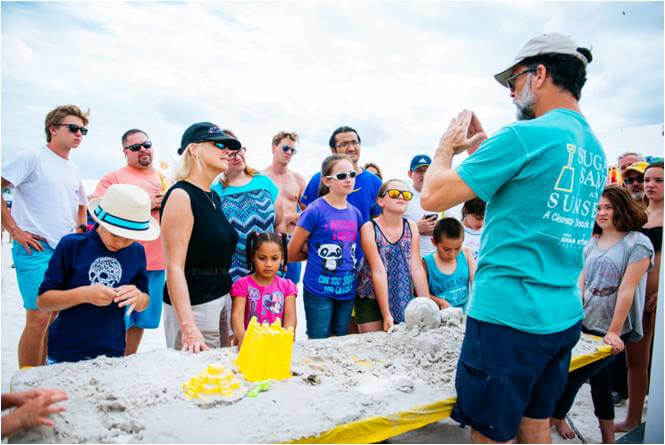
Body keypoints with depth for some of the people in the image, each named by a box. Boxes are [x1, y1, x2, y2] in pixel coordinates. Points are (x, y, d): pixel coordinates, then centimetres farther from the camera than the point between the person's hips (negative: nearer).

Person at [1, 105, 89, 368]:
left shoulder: (73, 171, 18)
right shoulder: (32, 158, -5)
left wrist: (79, 230, 14)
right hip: (36, 249, -7)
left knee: (54, 318, 10)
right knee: (39, 318, -11)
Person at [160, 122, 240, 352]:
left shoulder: (214, 196, 12)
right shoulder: (181, 196, -13)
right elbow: (174, 267, -18)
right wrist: (189, 329, -25)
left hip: (223, 299, 8)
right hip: (193, 305, -8)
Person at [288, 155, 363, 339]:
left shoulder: (355, 213, 6)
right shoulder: (315, 210, -10)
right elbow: (291, 254, -5)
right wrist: (317, 254, 4)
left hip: (347, 290, 6)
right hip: (319, 291, -5)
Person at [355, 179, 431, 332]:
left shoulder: (411, 227, -1)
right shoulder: (369, 228, -14)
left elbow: (417, 268, -4)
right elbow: (378, 271, -19)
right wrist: (386, 314, -21)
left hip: (404, 300, 4)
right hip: (371, 299, -3)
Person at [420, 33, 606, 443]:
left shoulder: (524, 135, -15)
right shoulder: (596, 151, 11)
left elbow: (432, 197, -14)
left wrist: (448, 146, 4)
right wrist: (483, 148, 19)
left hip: (508, 314, -9)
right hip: (564, 316, 9)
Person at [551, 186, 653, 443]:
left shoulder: (638, 244, -11)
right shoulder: (593, 242, 8)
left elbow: (626, 290, -15)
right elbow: (582, 280, 8)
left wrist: (614, 332, -16)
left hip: (613, 331, -5)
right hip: (586, 324, 5)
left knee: (574, 374, -3)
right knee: (599, 378, 15)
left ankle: (556, 418, 22)